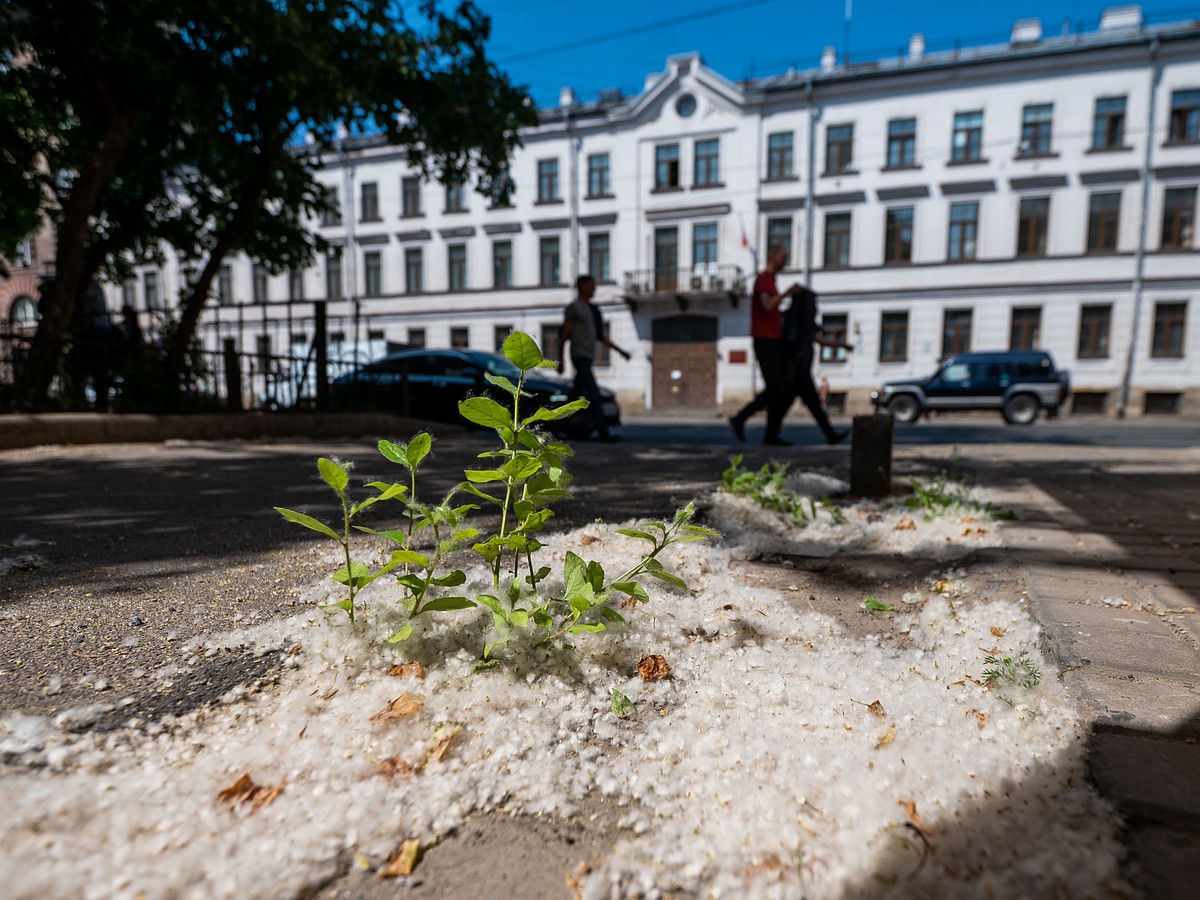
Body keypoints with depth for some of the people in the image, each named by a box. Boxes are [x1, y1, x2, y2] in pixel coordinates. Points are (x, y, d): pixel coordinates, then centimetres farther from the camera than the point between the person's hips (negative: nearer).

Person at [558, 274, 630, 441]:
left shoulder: (591, 310, 19)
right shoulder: (574, 308, -4)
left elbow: (601, 336, 21)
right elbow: (564, 335, -6)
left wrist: (620, 351, 15)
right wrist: (561, 360, -8)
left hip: (589, 357, 8)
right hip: (580, 356, -8)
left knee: (577, 393, 11)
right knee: (594, 395, -14)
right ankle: (603, 432, -17)